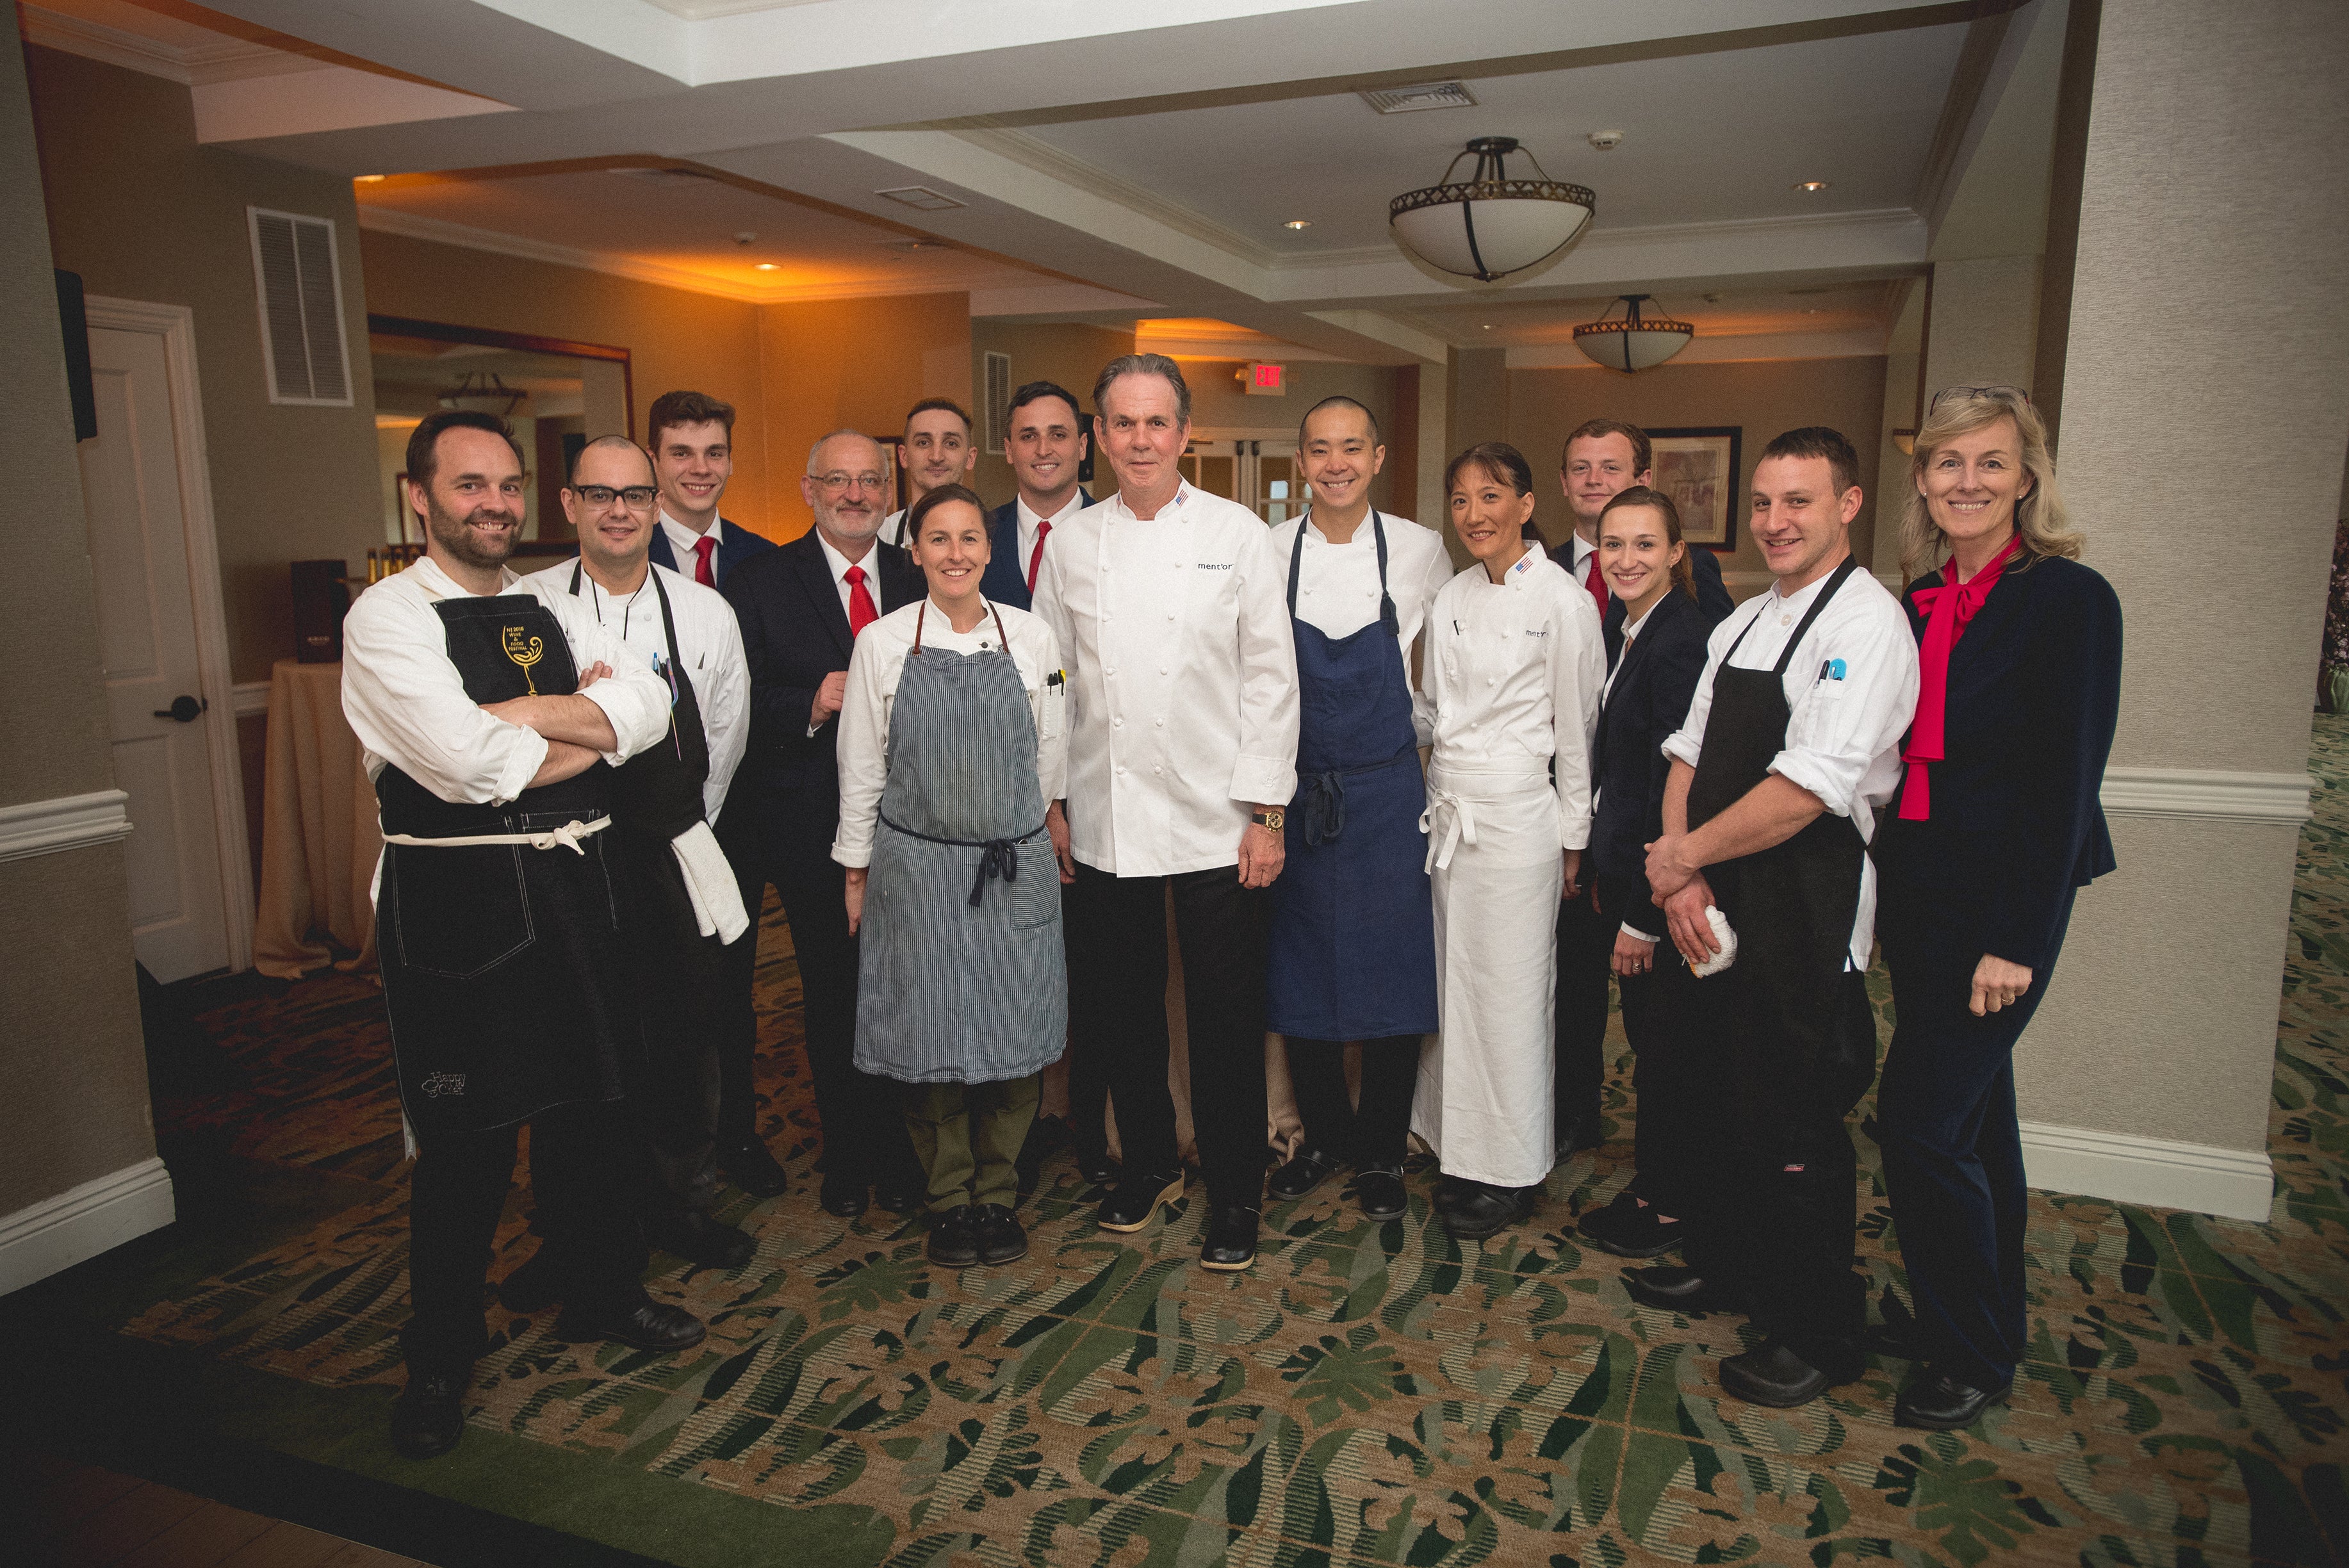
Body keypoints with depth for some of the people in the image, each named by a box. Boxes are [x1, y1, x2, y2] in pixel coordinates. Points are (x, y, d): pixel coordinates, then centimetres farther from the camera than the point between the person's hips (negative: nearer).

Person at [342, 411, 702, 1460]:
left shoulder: (554, 613, 11)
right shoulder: (388, 617, -8)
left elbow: (648, 708, -4)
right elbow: (463, 759, -23)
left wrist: (518, 714, -16)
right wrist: (581, 726, -9)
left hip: (568, 888, 6)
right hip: (455, 901, -6)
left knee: (586, 1108, 18)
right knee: (464, 1139, 5)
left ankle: (602, 1295, 39)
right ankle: (441, 1359, 26)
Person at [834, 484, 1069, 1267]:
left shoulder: (1032, 638, 2)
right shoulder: (882, 642, -2)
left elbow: (1051, 755, 8)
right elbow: (861, 765, 3)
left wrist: (1049, 846, 11)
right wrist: (856, 870, 5)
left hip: (1014, 869, 1)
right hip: (916, 869, -1)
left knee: (1015, 1035, 5)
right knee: (931, 1035, 5)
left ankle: (998, 1192, 23)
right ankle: (949, 1199, 23)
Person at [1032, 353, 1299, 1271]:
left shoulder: (1238, 535, -1)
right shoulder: (1072, 544, 6)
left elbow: (1270, 679, -2)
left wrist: (1266, 811, -6)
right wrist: (1051, 800, 8)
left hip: (1217, 821, -2)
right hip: (1104, 822, 3)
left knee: (1225, 1014, 4)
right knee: (1120, 1006, 12)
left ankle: (1234, 1194, 21)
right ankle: (1149, 1162, 34)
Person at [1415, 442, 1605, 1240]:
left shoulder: (1563, 600, -8)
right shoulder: (1451, 599, 10)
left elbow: (1577, 728, -6)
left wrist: (1574, 839, -4)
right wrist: (1440, 799, 12)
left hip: (1519, 808, -6)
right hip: (1449, 806, 6)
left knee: (1510, 988, 0)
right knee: (1454, 979, 10)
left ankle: (1511, 1172, 15)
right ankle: (1463, 1153, 24)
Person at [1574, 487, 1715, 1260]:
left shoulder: (1681, 643, -19)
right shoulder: (1632, 634, 11)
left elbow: (1676, 790, -21)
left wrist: (1643, 915, -19)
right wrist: (1602, 875, 14)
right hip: (1625, 869, 9)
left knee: (1665, 1044, 5)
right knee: (1646, 1034, 18)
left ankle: (1671, 1205, 21)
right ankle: (1651, 1187, 32)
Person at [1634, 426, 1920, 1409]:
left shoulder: (1866, 622, -14)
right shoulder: (1742, 624, 13)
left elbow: (1808, 788, -24)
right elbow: (1689, 756, 11)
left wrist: (1682, 856, -13)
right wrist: (1681, 876, -5)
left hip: (1807, 914, -8)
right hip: (1719, 910, 8)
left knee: (1797, 1135, 3)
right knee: (1731, 1095, 20)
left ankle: (1818, 1336, 22)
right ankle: (1726, 1266, 40)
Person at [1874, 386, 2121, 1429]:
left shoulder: (2070, 600, -12)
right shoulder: (1916, 607, 7)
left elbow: (2064, 783, -15)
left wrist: (2016, 941, -17)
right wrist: (1887, 899, 8)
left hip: (2002, 901, -7)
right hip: (1918, 898, 7)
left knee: (1922, 1119, -7)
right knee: (1974, 1112, 18)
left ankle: (1971, 1357, 13)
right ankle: (1996, 1318, 35)